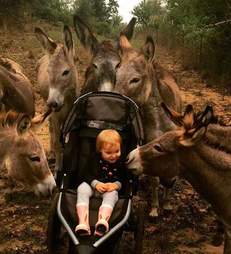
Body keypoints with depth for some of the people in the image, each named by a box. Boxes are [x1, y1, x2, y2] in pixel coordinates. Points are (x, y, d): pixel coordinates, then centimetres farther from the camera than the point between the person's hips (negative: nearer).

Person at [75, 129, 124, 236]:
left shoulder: (122, 162, 0)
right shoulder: (95, 159, -2)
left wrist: (116, 185, -22)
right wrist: (96, 183, -24)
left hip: (111, 188, -1)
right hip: (92, 185, 1)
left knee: (112, 195, -35)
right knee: (82, 188, -30)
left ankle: (103, 220, -65)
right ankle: (83, 223, -48)